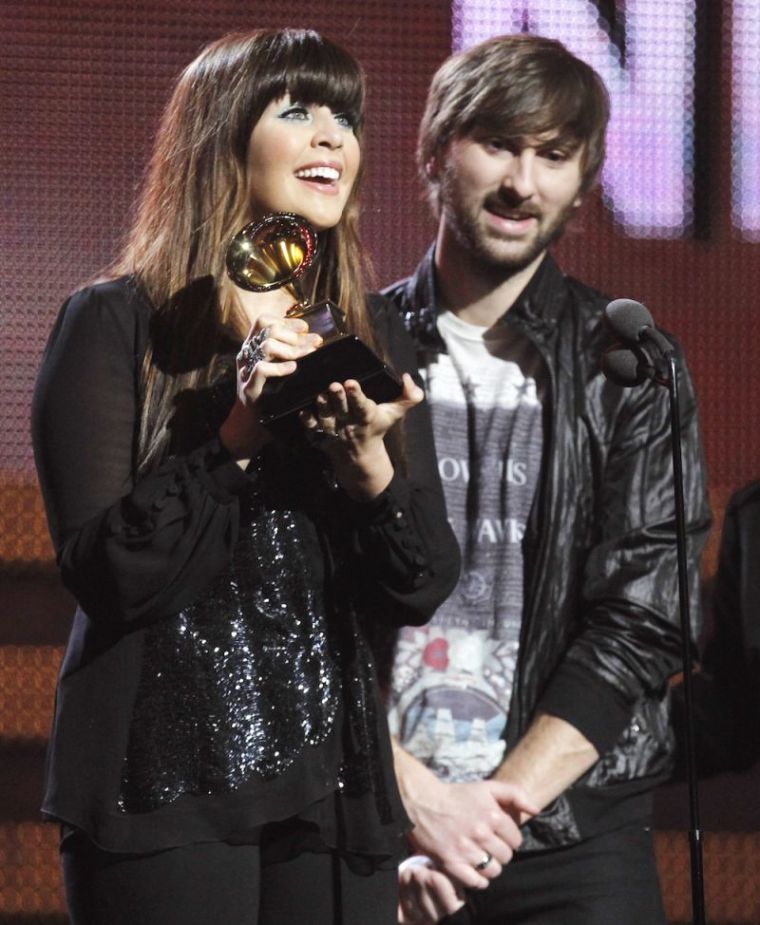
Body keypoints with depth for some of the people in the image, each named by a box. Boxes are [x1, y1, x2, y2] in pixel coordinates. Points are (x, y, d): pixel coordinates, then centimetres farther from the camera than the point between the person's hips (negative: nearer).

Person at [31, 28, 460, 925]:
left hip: (333, 783, 4)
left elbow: (420, 593, 5)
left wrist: (369, 469, -13)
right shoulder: (117, 324, -3)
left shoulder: (374, 336, 10)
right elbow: (106, 573, -11)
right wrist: (239, 434, -19)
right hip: (165, 778, -4)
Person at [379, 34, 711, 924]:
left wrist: (500, 808, -11)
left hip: (573, 840, 0)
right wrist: (419, 799, -10)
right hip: (372, 826, 0)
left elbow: (639, 622, -2)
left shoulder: (628, 370, 4)